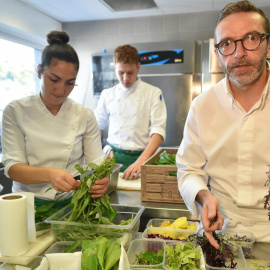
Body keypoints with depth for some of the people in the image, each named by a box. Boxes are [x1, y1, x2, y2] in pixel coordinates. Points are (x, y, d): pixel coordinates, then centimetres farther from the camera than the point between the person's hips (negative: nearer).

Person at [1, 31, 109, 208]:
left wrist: (100, 179, -24)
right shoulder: (16, 112, -1)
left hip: (70, 204, 1)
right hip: (29, 205, 0)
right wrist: (49, 174, -28)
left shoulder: (85, 116, 1)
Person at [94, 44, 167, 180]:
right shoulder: (107, 95, 5)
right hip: (113, 156, 2)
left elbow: (158, 130, -11)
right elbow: (97, 128, 12)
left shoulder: (153, 93, -3)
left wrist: (141, 161, -23)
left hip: (141, 157, -1)